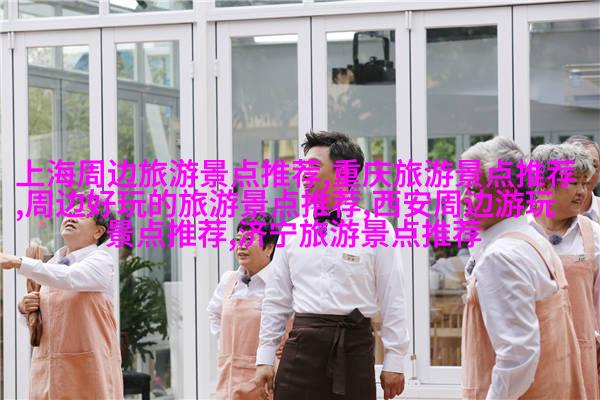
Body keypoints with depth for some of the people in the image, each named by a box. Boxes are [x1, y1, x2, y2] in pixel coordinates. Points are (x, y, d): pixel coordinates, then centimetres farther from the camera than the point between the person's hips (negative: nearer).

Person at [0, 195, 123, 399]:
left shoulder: (101, 261, -4)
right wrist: (25, 307, 1)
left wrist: (19, 262, -26)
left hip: (89, 368, -6)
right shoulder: (51, 264, 16)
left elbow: (68, 278, -24)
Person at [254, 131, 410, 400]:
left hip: (354, 347, -2)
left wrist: (394, 361, -2)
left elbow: (391, 300, 0)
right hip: (302, 345, 2)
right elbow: (276, 300, 12)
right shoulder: (292, 231, 9)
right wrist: (265, 358, 8)